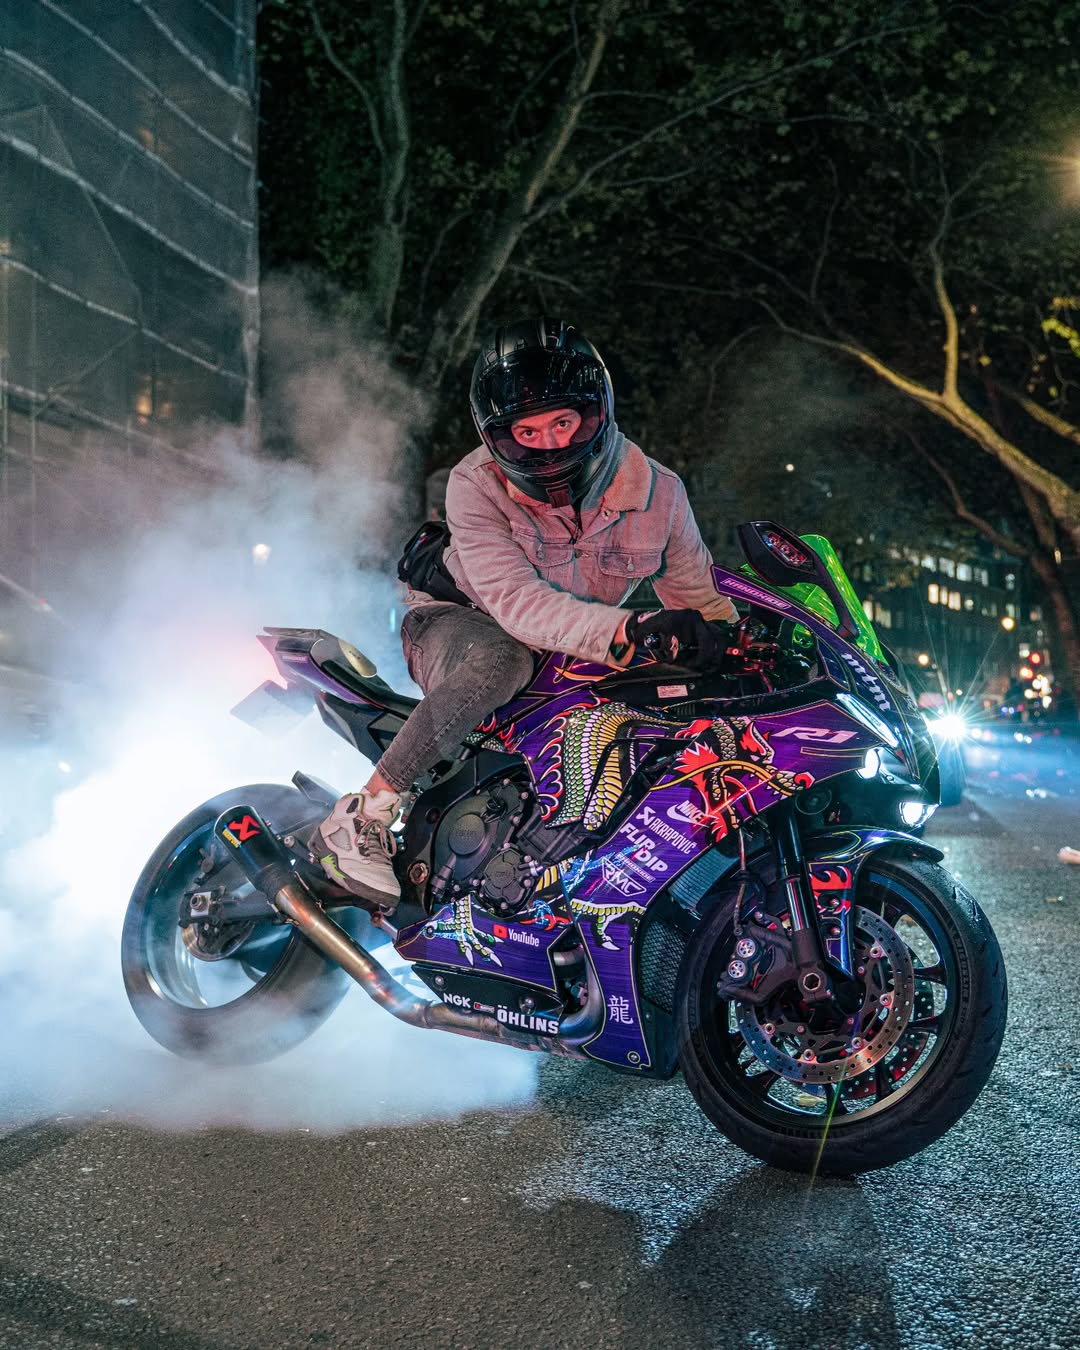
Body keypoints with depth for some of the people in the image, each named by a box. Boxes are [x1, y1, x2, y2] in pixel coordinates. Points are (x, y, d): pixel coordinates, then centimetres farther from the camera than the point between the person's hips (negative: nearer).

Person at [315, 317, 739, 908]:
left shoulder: (657, 493, -12)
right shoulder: (476, 486, -23)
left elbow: (700, 598, 1)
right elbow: (516, 602, -36)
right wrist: (628, 630, -49)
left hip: (574, 660, 5)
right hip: (454, 624, -5)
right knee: (501, 660, -39)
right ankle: (362, 815, -31)